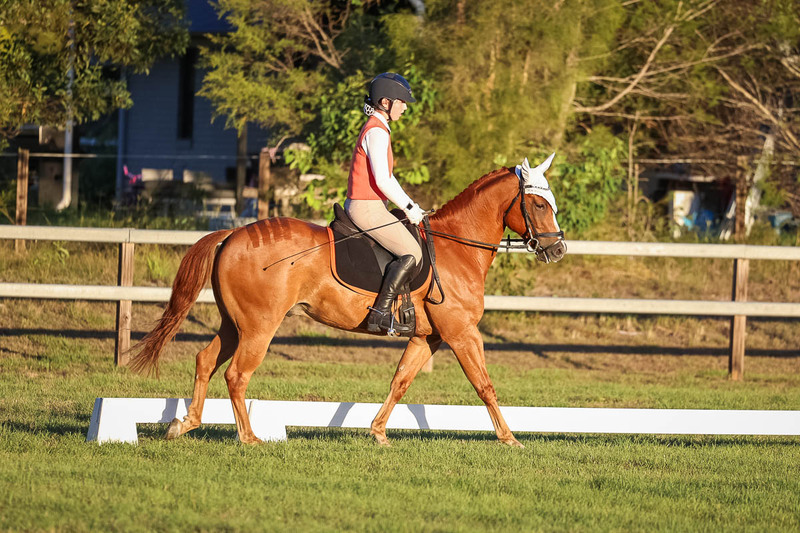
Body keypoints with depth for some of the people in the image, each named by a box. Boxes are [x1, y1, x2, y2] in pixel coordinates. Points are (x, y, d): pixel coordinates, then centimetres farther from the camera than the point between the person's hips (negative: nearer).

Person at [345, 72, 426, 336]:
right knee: (411, 253, -18)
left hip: (362, 206, 11)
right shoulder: (377, 132, -15)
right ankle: (380, 313, -22)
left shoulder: (376, 129, 18)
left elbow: (386, 177, 23)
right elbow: (382, 180, -22)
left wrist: (411, 205, 17)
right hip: (367, 208, -11)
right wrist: (408, 208, -12)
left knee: (411, 246, 22)